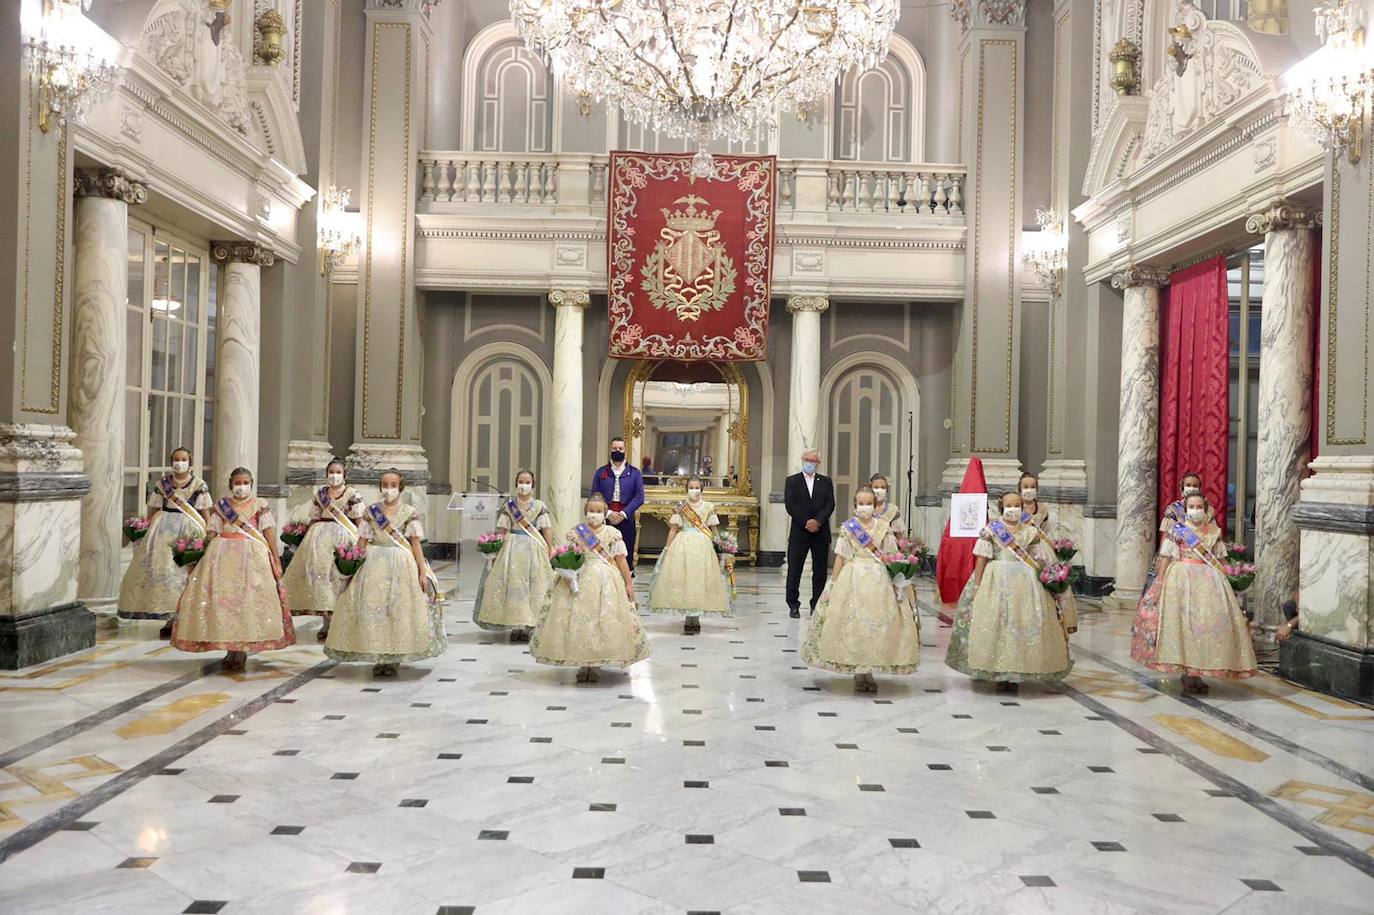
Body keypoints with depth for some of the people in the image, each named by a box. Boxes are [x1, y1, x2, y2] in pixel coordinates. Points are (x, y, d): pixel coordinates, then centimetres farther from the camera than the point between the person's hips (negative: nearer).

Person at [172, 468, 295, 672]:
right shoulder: (221, 506, 13)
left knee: (247, 601, -7)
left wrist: (276, 559, -5)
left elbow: (269, 533, 1)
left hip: (252, 556, -2)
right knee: (222, 600, -2)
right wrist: (207, 557, 1)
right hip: (223, 556, 2)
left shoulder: (259, 506, 7)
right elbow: (211, 534, 11)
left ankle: (242, 650, 1)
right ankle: (230, 649, 8)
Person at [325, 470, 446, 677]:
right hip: (374, 564, 1)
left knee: (398, 610, -1)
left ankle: (393, 659, 8)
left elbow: (415, 544, 0)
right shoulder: (371, 511, 7)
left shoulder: (410, 512, 2)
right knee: (372, 609, -1)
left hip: (402, 565, -1)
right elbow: (362, 543, 7)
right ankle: (377, 658, 9)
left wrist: (423, 572, -4)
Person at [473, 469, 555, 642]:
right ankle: (515, 626, 7)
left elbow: (547, 530, 2)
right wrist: (497, 548, -6)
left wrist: (551, 550, -6)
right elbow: (502, 530, 3)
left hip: (534, 548, 0)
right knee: (512, 585, -1)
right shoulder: (508, 505, 6)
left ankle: (527, 627, 6)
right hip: (512, 547, 0)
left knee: (533, 586, -1)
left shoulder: (540, 507, 5)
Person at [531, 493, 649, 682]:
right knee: (579, 621, 0)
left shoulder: (612, 534, 1)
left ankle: (596, 664, 11)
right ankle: (582, 664, 14)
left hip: (605, 583, -1)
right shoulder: (575, 533, 3)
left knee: (603, 622, -2)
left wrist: (628, 583, 0)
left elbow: (621, 560, 2)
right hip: (580, 581, 1)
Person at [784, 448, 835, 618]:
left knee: (820, 571, 3)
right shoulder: (792, 481, 6)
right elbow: (790, 505, -6)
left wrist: (817, 521, -15)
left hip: (821, 533, 2)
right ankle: (793, 605, 9)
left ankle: (817, 605, 13)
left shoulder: (826, 482, 11)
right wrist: (806, 522, -14)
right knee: (794, 570, 0)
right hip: (799, 532, -2)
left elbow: (830, 505, 0)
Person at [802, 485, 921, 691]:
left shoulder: (884, 528, 4)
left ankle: (869, 671, 16)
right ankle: (858, 672, 11)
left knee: (877, 625, 2)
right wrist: (833, 585, -1)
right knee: (854, 624, -1)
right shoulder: (847, 528, 1)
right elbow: (840, 557, 2)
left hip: (879, 582, 1)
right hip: (854, 580, -1)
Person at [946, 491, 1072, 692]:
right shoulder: (991, 530, 0)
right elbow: (981, 559, -3)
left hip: (1025, 584, 2)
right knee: (994, 625, -3)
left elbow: (1039, 560, 8)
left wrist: (1038, 584, -2)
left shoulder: (1031, 532, 8)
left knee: (1023, 627, 0)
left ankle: (1015, 676, 10)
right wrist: (977, 586, -9)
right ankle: (999, 675, 6)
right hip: (996, 581, -2)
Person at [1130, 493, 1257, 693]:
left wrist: (1221, 583, 6)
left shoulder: (1214, 531, 10)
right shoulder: (1177, 530, -1)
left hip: (1209, 581, 4)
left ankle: (1197, 673, 13)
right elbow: (1165, 558, -5)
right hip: (1182, 579, -4)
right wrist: (1160, 583, -10)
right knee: (1182, 622, -7)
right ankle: (1186, 675, 1)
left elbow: (1220, 560, 13)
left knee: (1209, 622, 2)